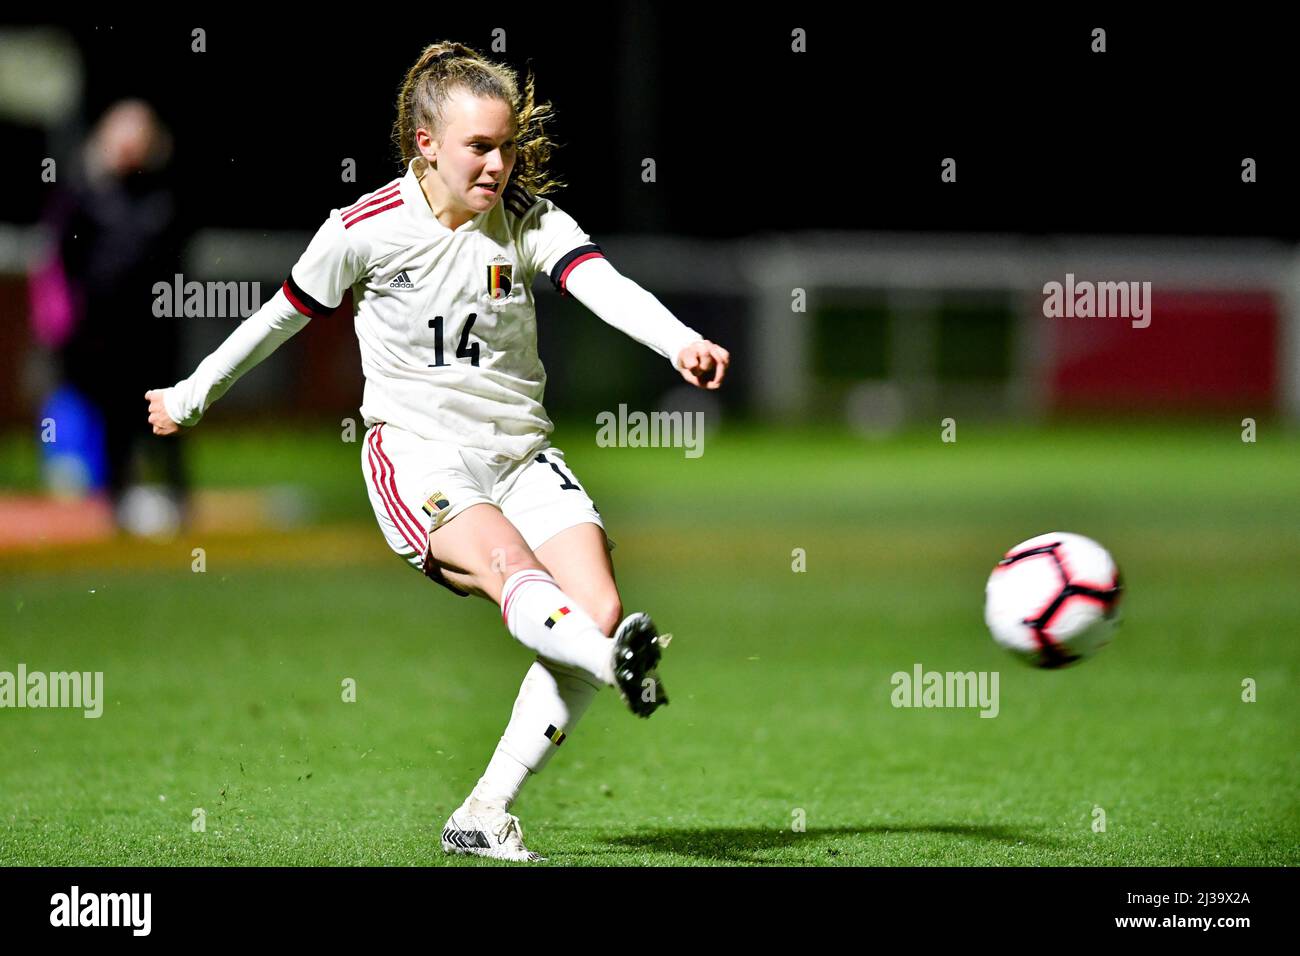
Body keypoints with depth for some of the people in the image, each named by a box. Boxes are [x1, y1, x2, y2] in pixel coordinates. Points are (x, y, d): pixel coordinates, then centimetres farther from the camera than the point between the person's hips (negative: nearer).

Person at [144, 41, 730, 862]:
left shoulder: (528, 219, -1)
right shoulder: (366, 230, -6)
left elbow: (603, 284, -20)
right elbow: (282, 316, 10)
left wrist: (680, 341, -40)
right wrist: (192, 396, 21)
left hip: (520, 454, 4)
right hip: (417, 454, -3)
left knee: (598, 606, -17)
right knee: (509, 564, -33)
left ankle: (485, 816, -14)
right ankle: (622, 666, -64)